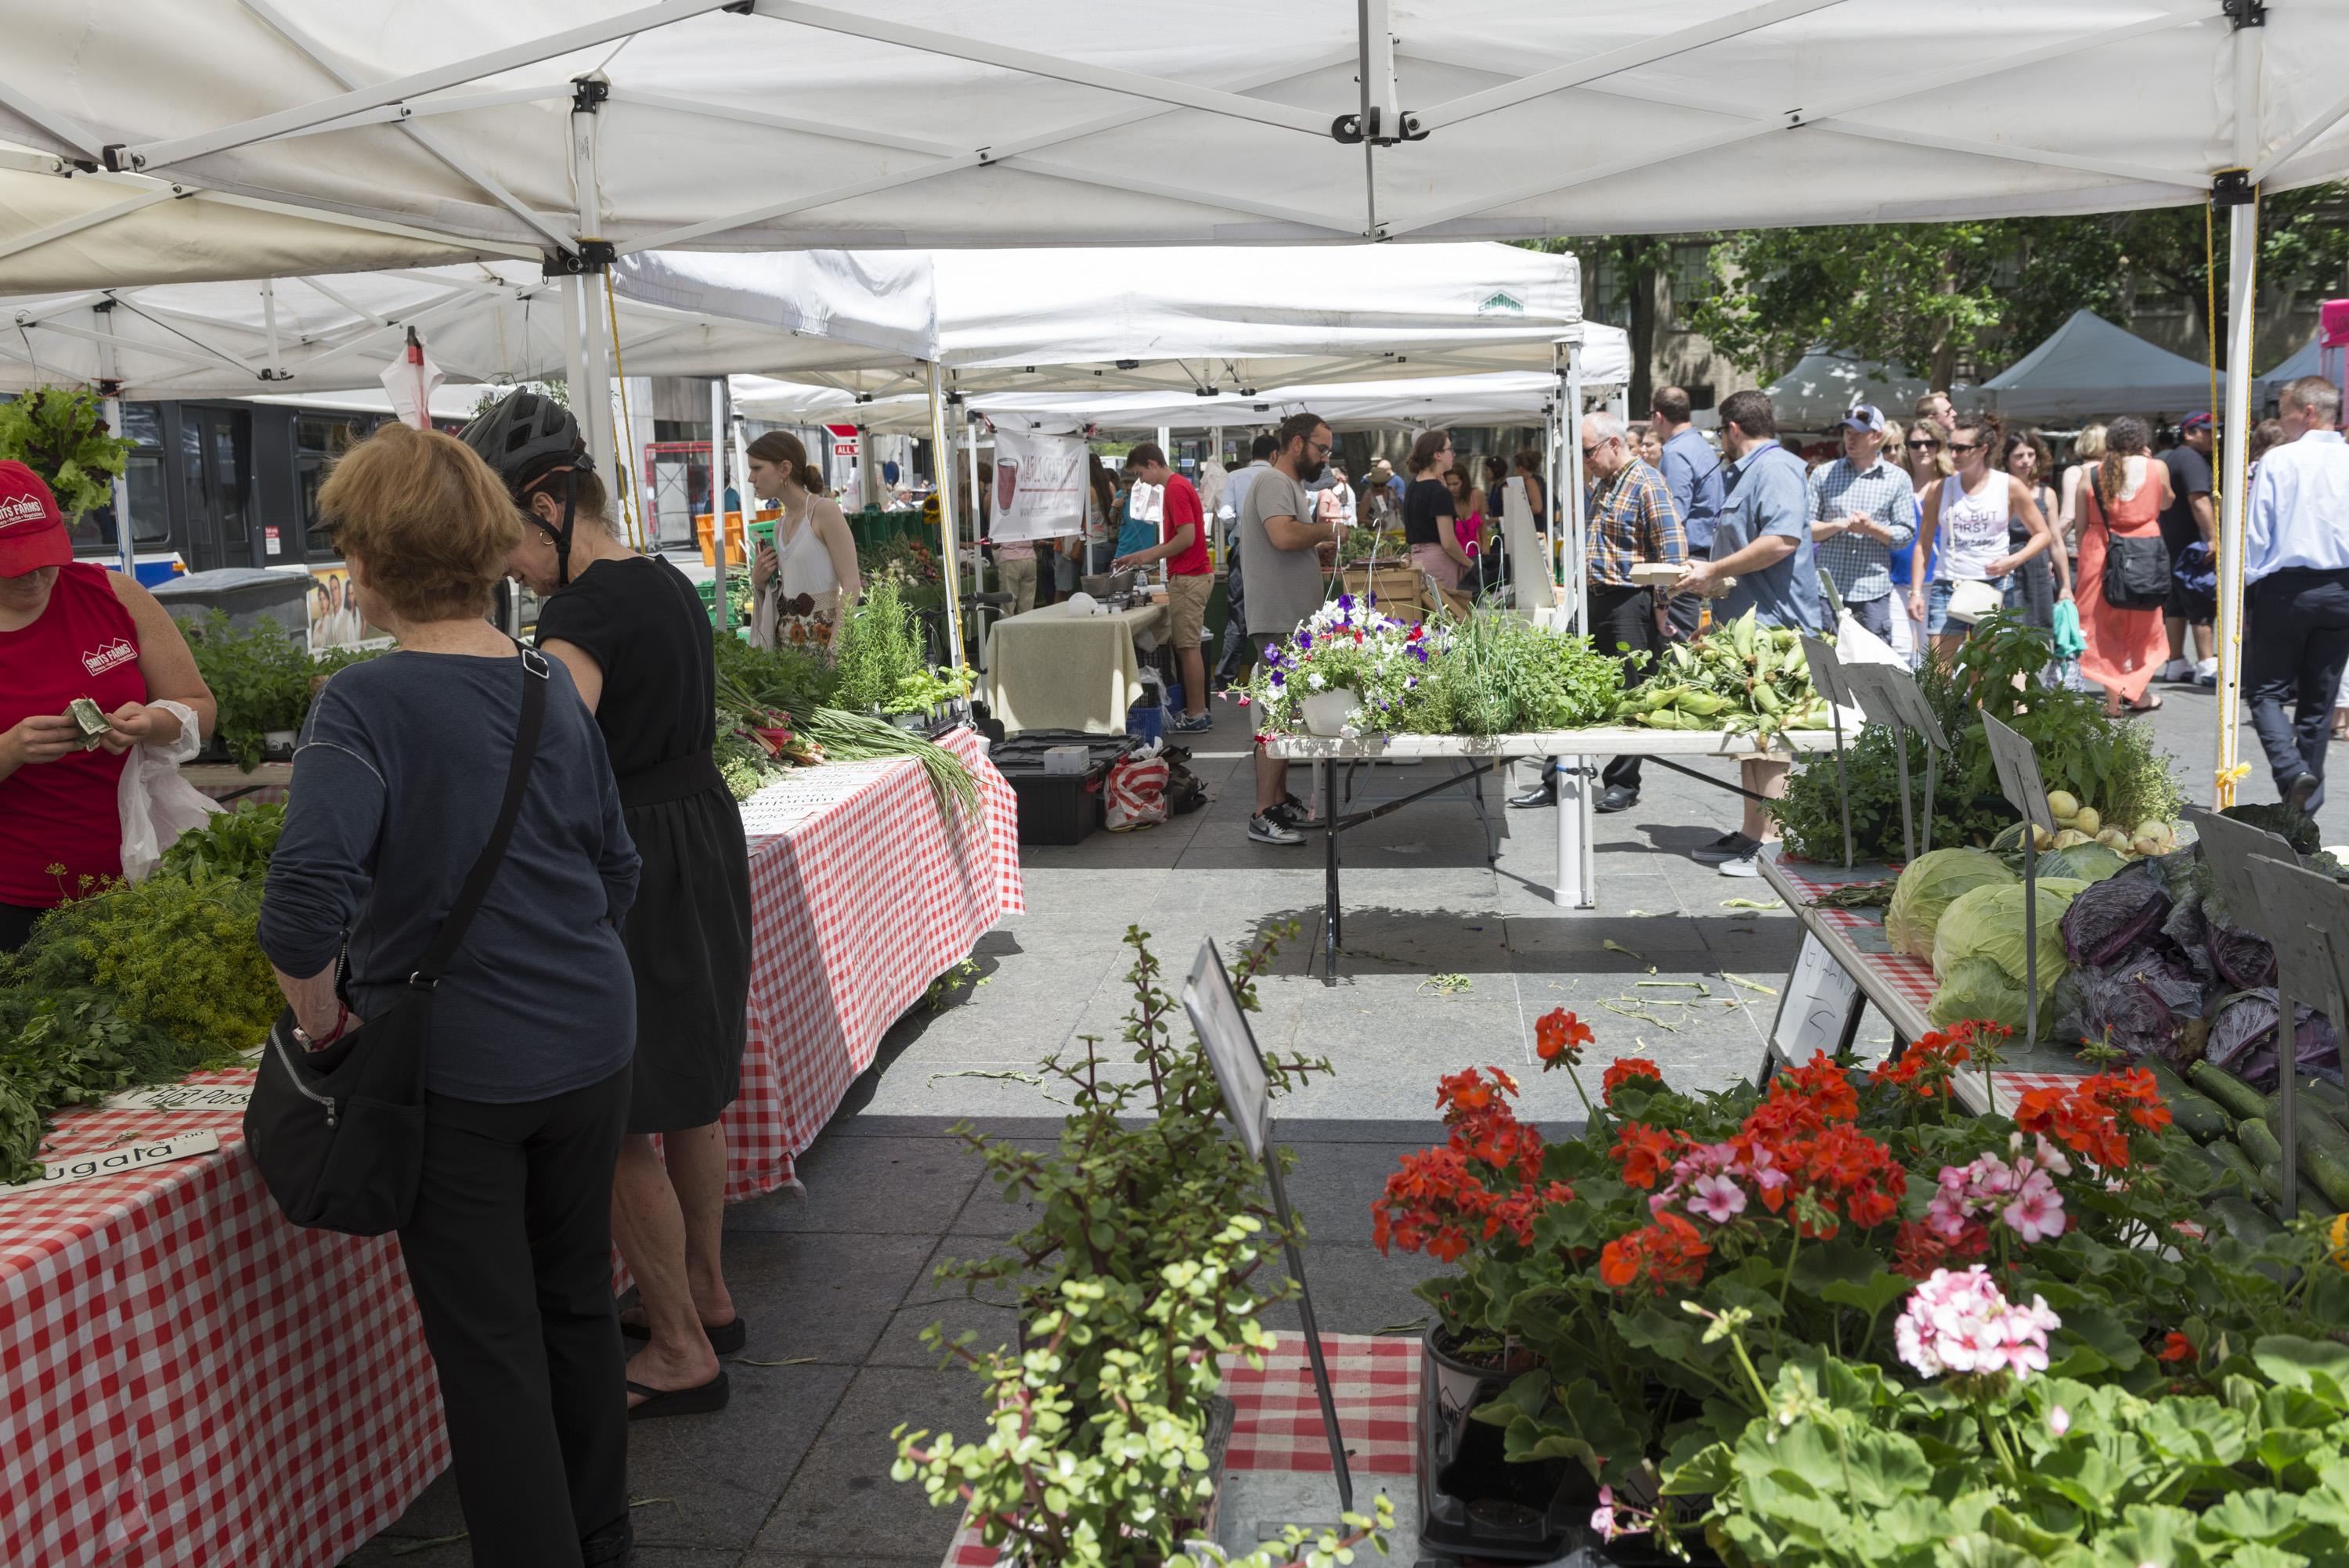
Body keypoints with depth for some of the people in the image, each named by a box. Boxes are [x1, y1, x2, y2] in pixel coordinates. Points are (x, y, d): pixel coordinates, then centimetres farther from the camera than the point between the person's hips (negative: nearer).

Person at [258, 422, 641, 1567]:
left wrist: (323, 1022, -12)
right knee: (577, 1301, 22)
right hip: (592, 1044, 6)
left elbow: (302, 906, -29)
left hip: (455, 1070, -6)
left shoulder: (364, 706, -16)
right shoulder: (552, 684, 2)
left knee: (487, 1347, 9)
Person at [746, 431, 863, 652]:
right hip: (786, 642, 7)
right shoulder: (780, 525, 13)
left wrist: (833, 650, -21)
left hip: (822, 640, -7)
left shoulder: (824, 510, -8)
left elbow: (852, 585, -14)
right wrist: (759, 581, 2)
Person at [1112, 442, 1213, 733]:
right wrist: (1139, 557, 18)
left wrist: (1148, 556, -10)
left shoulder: (1176, 489, -14)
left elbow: (1187, 537, -21)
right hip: (1191, 575, 10)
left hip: (1188, 578, -10)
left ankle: (1195, 716, -1)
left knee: (1187, 647, -5)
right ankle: (1196, 711, 17)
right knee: (1182, 645, 13)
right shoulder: (1178, 486, 17)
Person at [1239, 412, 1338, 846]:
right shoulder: (1273, 481, -12)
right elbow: (1283, 535, -28)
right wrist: (1328, 530, -13)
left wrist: (1319, 552, 9)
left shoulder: (1290, 485, 21)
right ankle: (1264, 816, -8)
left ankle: (1281, 801, 23)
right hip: (1280, 623, -11)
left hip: (1296, 622, 11)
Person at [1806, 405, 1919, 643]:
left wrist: (1872, 528, -12)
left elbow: (1906, 534, 5)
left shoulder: (1897, 479, 8)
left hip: (1874, 590, 0)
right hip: (1828, 589, 1)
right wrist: (1839, 525, -11)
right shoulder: (1823, 474, 10)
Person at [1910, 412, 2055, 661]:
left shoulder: (2009, 487, 1)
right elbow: (1924, 544, 9)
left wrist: (2014, 560, -10)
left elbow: (2044, 534, 8)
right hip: (1947, 587, 1)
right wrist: (1916, 591, 3)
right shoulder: (1940, 489, 4)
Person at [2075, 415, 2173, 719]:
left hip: (2100, 555, 0)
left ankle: (2112, 701, 5)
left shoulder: (2091, 474, 0)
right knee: (2143, 627, 16)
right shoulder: (2157, 469, -1)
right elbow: (2166, 502, 20)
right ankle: (2137, 695, 20)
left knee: (2105, 628, 8)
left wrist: (2084, 557, 13)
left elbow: (2080, 526, 2)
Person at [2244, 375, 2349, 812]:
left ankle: (2291, 771, -18)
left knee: (2265, 689, 6)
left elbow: (2256, 532, -8)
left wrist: (2244, 586, 2)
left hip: (2285, 587, -4)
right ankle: (2307, 802, 18)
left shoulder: (2277, 461, -9)